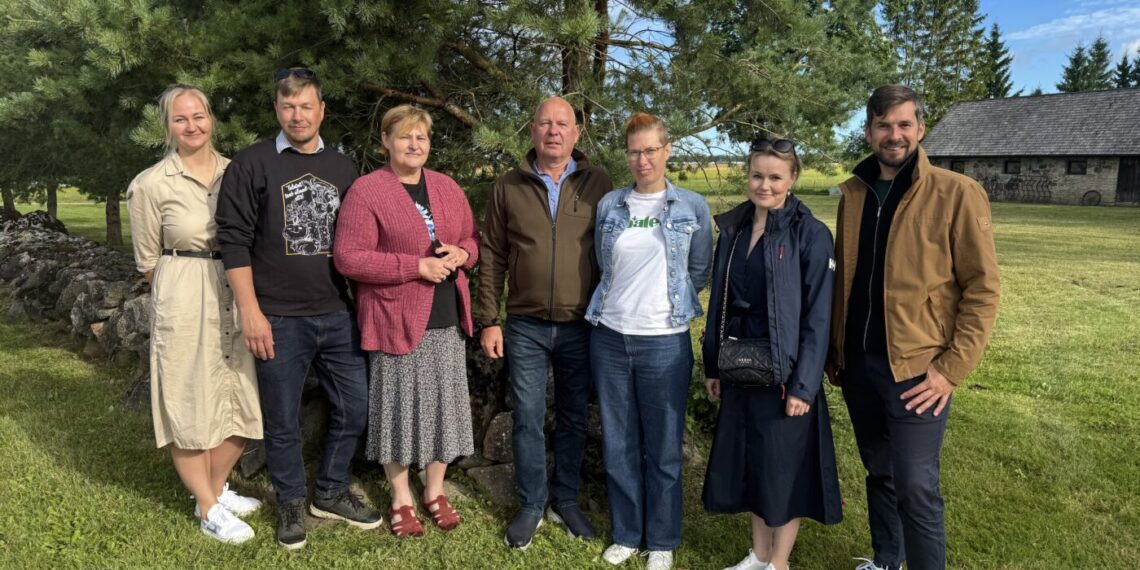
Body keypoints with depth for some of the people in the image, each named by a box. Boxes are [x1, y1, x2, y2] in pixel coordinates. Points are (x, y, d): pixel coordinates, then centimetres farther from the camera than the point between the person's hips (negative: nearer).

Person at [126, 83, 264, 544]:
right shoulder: (151, 184, -6)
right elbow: (148, 260, 2)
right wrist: (189, 289, 7)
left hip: (237, 300, 4)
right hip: (184, 304, -4)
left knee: (242, 403, 10)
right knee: (190, 406, 6)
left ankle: (215, 489, 33)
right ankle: (209, 510, 22)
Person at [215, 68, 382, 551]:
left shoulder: (342, 167, 10)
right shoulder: (251, 165, -3)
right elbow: (234, 241, -7)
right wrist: (251, 313, -12)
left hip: (339, 315, 4)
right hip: (279, 320, -4)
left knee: (355, 407, 10)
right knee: (282, 421, 8)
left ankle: (331, 493, 31)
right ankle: (291, 503, 29)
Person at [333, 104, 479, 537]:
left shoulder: (448, 188, 10)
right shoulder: (366, 191, -8)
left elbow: (472, 239, 17)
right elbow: (347, 258, -14)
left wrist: (461, 254, -8)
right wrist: (416, 266, -18)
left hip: (447, 320, 5)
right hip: (396, 320, -5)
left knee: (442, 405, 11)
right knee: (400, 409, 6)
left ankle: (435, 491, 29)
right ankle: (401, 499, 24)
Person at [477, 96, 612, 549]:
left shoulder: (598, 183, -1)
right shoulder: (508, 186, 1)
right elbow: (492, 257, 3)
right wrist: (489, 320, -1)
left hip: (582, 325, 0)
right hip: (526, 326, 0)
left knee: (573, 418, 12)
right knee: (527, 419, 6)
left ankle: (565, 500, 30)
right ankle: (531, 506, 23)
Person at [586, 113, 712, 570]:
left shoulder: (693, 207, -1)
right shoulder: (609, 205, 5)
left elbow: (700, 272, 7)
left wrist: (665, 298, 9)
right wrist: (621, 301, 12)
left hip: (664, 341, -2)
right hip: (610, 338, 3)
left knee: (663, 447, 7)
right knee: (618, 443, 11)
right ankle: (626, 533, 27)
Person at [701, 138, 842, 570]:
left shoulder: (811, 234, -11)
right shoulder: (733, 229, 5)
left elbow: (818, 316, -12)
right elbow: (720, 301, 10)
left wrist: (804, 384, -16)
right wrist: (712, 365, 10)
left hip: (784, 372, -5)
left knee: (784, 469, 7)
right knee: (750, 465, 16)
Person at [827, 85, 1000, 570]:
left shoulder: (957, 194, -9)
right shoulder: (854, 193, 7)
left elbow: (983, 289, -10)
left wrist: (952, 369, -14)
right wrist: (834, 349, 10)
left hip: (915, 367, -5)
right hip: (858, 363, 5)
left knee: (916, 487, -1)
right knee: (878, 473, 19)